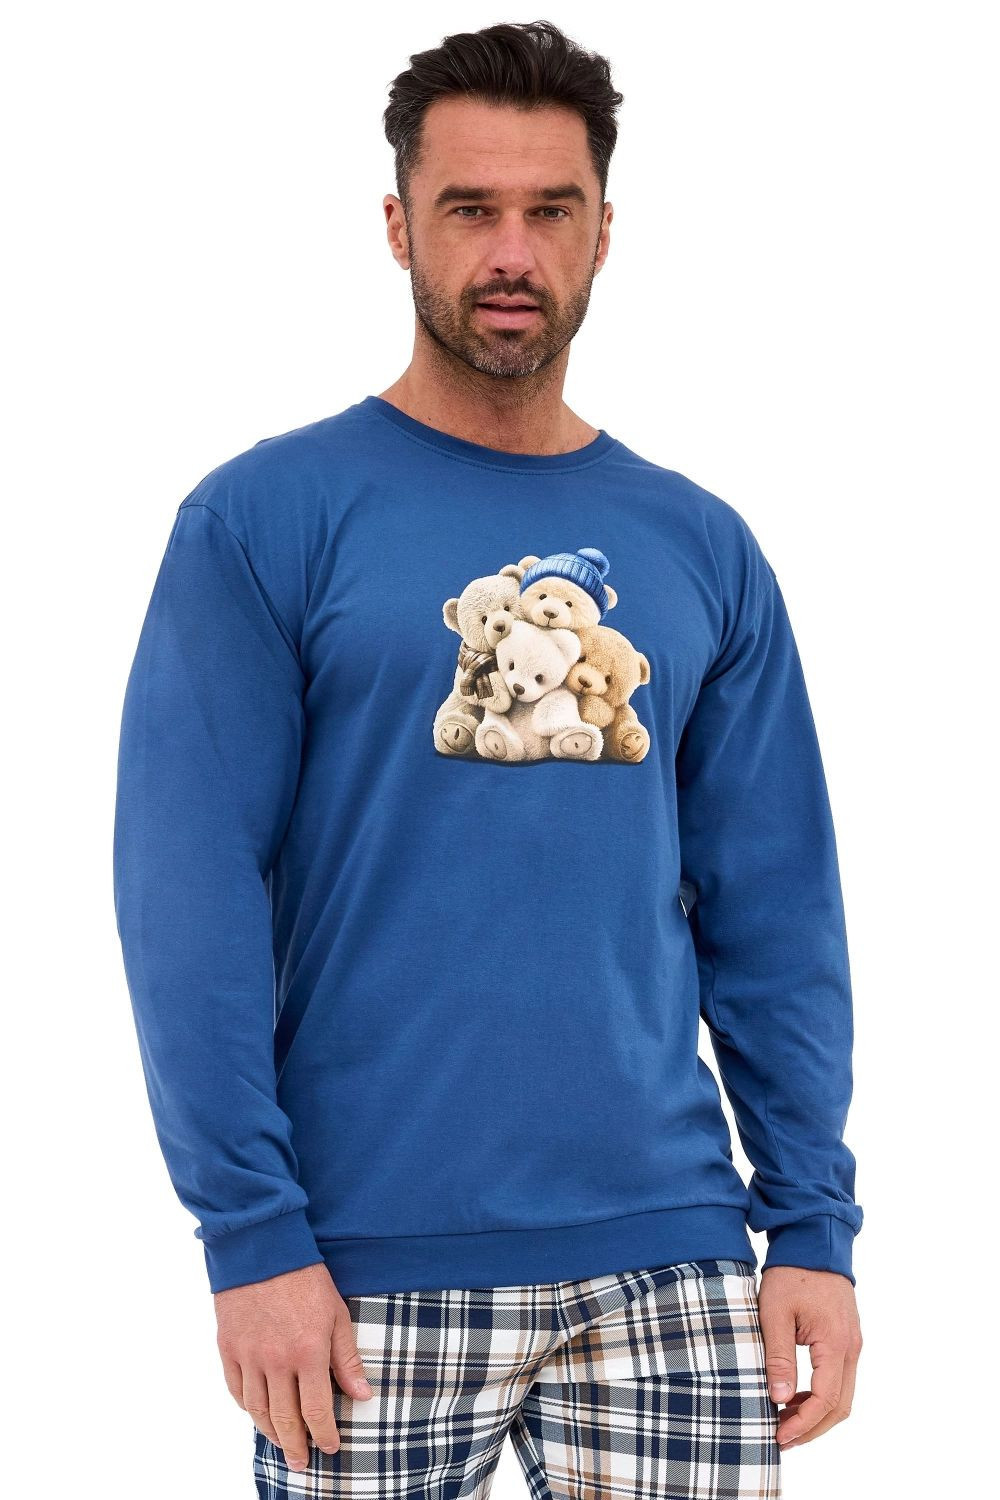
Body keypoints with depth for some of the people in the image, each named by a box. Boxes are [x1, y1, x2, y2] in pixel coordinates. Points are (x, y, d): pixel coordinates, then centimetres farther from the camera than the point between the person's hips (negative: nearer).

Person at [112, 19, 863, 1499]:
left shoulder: (703, 549, 10)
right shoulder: (265, 519, -2)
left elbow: (774, 914, 10)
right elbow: (187, 891, -7)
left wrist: (814, 1224, 2)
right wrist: (251, 1232, -13)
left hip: (668, 1264, 3)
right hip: (376, 1282, -3)